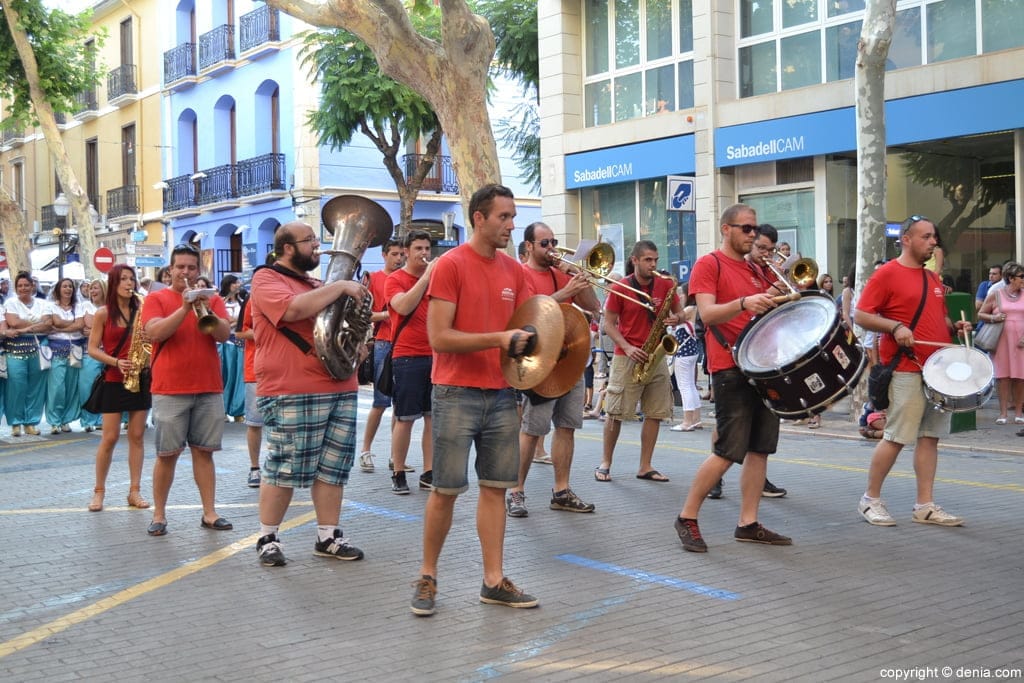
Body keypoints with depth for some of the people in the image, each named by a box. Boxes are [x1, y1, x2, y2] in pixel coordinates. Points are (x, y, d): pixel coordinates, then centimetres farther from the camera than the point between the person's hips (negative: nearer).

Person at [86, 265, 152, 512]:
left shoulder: (141, 310, 6)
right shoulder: (103, 313, -2)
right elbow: (92, 349, -3)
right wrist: (116, 362, -17)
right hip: (114, 380, -3)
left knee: (137, 436, 4)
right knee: (110, 437, -3)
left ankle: (135, 490, 9)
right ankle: (99, 490, 9)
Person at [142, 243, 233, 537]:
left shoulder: (212, 299, 9)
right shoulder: (157, 298, 2)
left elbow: (224, 334, -4)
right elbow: (155, 333, -13)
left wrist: (205, 310, -19)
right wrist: (184, 308, -22)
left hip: (209, 390, 2)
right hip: (170, 390, -2)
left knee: (204, 451, 6)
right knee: (167, 454, 1)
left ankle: (209, 513, 9)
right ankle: (159, 515, 9)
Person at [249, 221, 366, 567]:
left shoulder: (317, 285, 22)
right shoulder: (267, 279, -3)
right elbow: (295, 309, -23)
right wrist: (339, 287, -14)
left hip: (340, 389, 8)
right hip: (293, 394, -8)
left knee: (332, 468, 7)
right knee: (284, 469, -3)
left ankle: (328, 537, 15)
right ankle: (267, 538, 10)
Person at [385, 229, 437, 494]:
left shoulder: (437, 278, 14)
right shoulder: (395, 279, 0)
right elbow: (403, 306, -19)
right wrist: (425, 277, -18)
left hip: (435, 355, 5)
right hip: (407, 356, -5)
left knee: (434, 417, 4)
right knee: (405, 418, -2)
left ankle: (428, 473, 12)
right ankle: (398, 475, 8)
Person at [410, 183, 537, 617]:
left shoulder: (514, 271, 10)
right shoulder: (450, 265, -8)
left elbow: (525, 324, 17)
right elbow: (439, 337, -14)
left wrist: (529, 340, -6)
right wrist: (499, 339, -21)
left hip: (502, 394, 6)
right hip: (457, 395, -5)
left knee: (495, 487, 7)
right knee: (446, 490, 1)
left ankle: (494, 581, 14)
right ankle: (427, 577, 17)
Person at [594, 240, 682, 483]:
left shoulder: (666, 285, 4)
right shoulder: (619, 288, -5)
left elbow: (680, 313, 13)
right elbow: (609, 324, -2)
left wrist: (675, 319, -11)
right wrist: (627, 347, -16)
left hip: (656, 356, 4)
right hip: (627, 357, -3)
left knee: (656, 414, 2)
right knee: (616, 413, -3)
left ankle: (645, 467, 10)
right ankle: (605, 463, 11)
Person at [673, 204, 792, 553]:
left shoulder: (756, 270, 19)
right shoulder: (709, 264, -3)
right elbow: (707, 314, -16)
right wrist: (744, 304, -32)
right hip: (731, 367, -8)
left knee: (760, 447, 6)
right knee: (728, 452, -9)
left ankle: (748, 523, 13)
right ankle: (687, 517, 5)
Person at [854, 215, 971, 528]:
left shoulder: (933, 278, 17)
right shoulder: (887, 274, -7)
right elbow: (861, 316, -10)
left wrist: (955, 326, 8)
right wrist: (895, 327, -22)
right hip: (906, 370, -7)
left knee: (929, 437, 7)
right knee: (896, 437, -5)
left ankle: (925, 506, 11)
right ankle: (870, 499, 9)